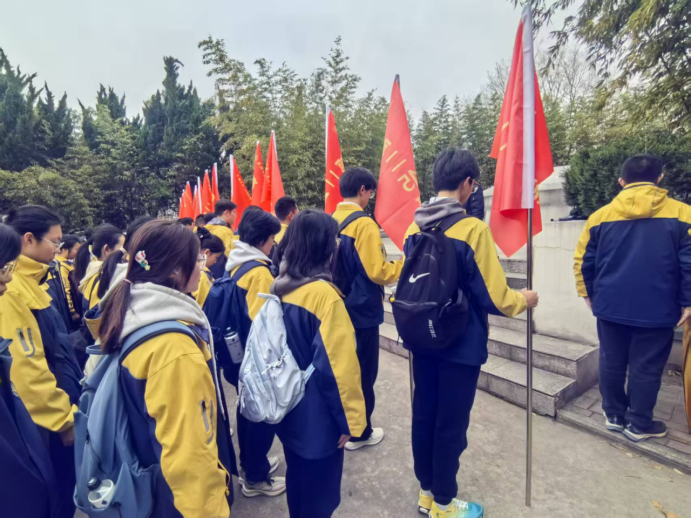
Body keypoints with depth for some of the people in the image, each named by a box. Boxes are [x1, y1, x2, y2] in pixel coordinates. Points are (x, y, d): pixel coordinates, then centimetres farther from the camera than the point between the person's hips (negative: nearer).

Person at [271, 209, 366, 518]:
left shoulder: (281, 288, -2)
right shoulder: (324, 294, -26)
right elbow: (335, 365, -23)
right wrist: (349, 416, -11)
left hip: (290, 409, 7)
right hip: (318, 416, -7)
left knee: (297, 479, 26)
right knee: (319, 491, 14)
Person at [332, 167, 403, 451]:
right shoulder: (364, 224, -18)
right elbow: (377, 271, -20)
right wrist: (405, 265, -5)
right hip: (361, 310, -7)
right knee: (363, 371, 8)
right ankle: (359, 433, 22)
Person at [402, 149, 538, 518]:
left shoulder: (414, 228, -1)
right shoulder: (472, 229, -19)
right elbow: (492, 296, -16)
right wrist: (522, 301, 5)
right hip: (460, 343, -6)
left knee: (423, 415, 17)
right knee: (451, 424, 10)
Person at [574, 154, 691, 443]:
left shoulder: (600, 216, -1)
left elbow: (583, 262, 3)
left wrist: (590, 295, 14)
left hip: (610, 306, 2)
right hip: (656, 309, -2)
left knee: (611, 363, 16)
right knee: (646, 367, 11)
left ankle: (614, 415, 31)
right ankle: (639, 425, 24)